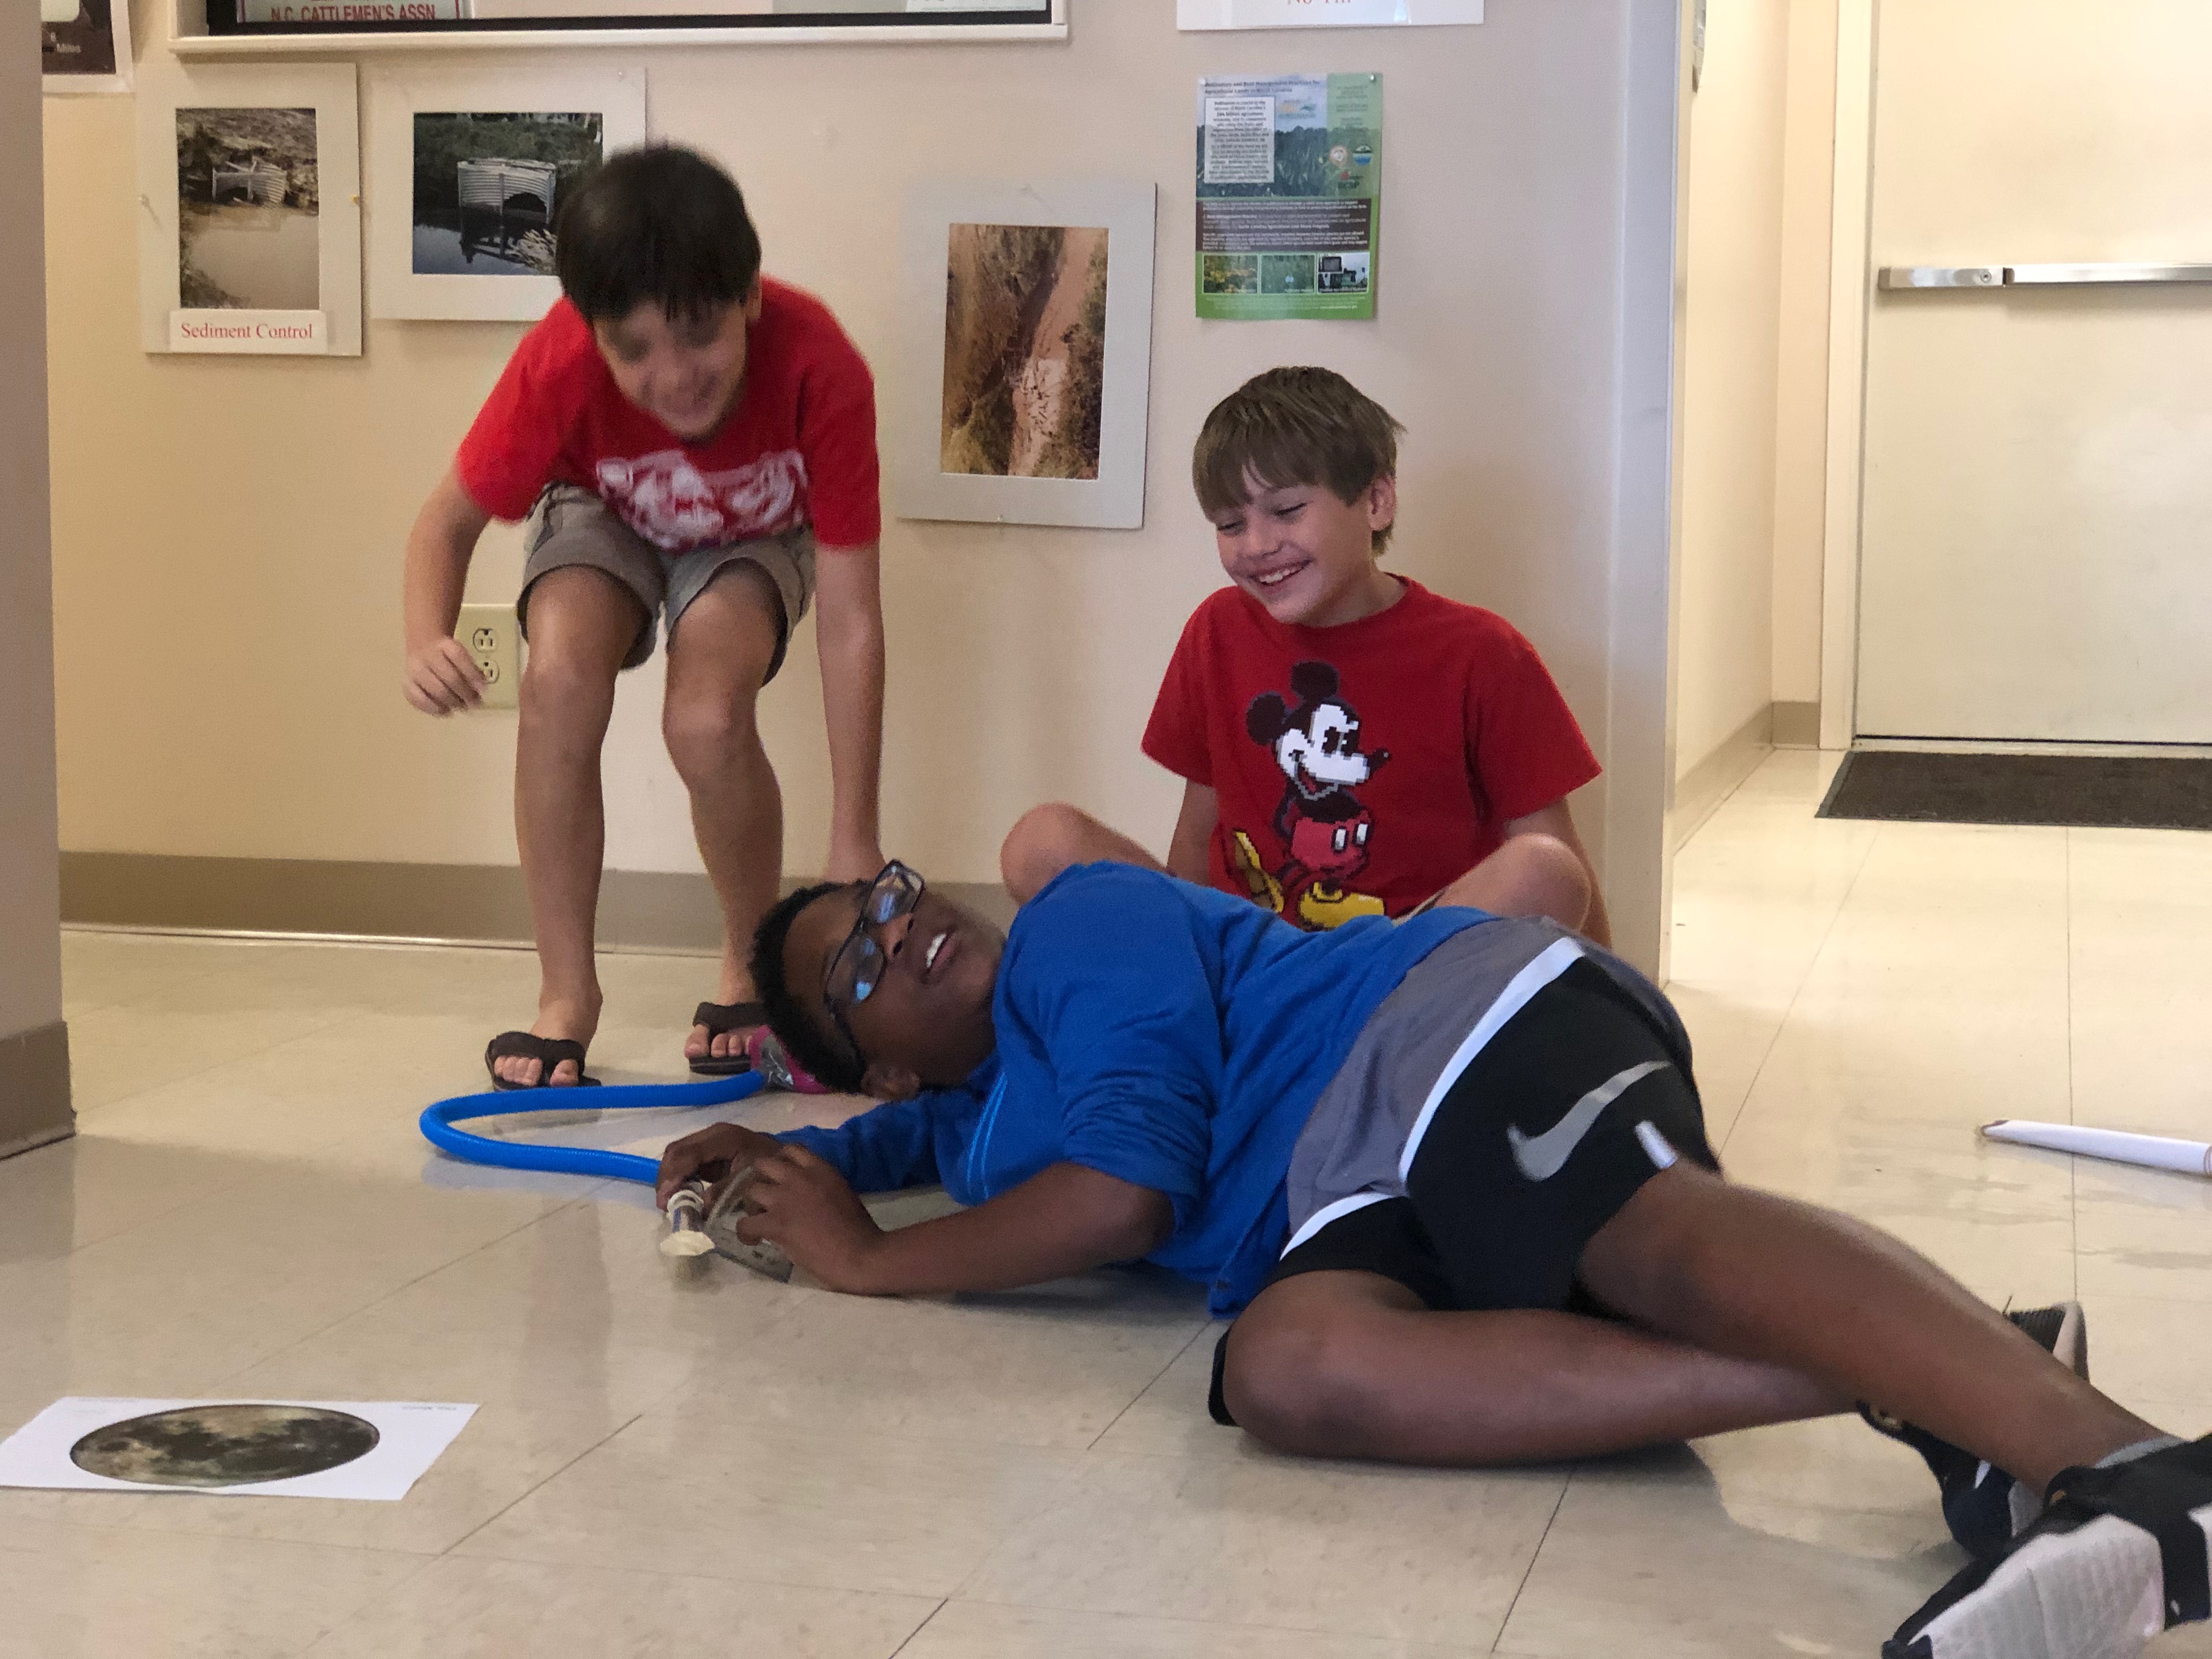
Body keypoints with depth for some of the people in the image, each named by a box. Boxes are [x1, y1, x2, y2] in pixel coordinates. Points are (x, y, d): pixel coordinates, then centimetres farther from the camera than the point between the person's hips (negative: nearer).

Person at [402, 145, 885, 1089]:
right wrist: (428, 640, -44)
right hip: (604, 516, 1)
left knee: (708, 719, -29)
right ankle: (566, 993, -13)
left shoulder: (821, 370, -39)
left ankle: (754, 965, 1)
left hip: (753, 535, -1)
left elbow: (850, 620, -34)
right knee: (561, 681, -30)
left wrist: (854, 845, -32)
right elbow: (451, 519, -20)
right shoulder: (560, 365, -36)